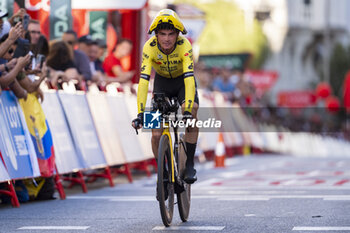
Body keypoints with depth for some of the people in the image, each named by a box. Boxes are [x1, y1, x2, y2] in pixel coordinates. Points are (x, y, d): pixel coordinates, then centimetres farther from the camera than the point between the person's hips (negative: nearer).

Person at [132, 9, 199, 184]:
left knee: (191, 113, -30)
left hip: (183, 80, -1)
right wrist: (140, 113, -43)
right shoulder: (150, 47, -29)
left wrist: (188, 110, -53)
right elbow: (144, 80, -34)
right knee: (157, 133, -11)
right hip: (162, 81, 1)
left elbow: (189, 78, -41)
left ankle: (189, 165, -16)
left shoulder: (184, 46, -32)